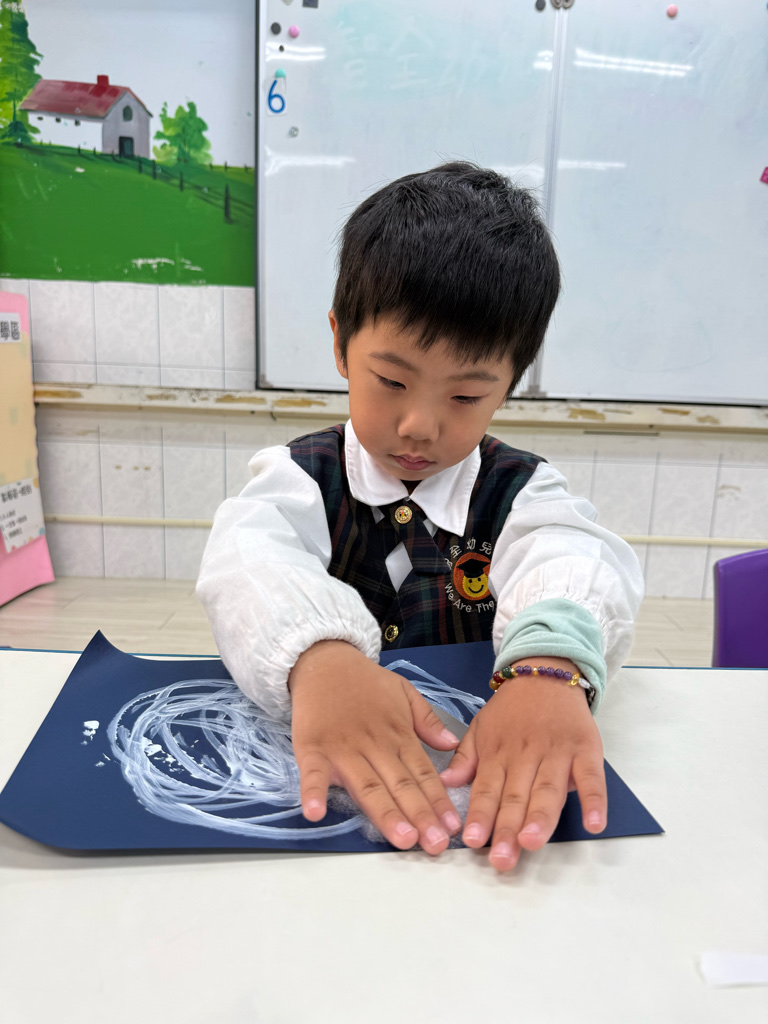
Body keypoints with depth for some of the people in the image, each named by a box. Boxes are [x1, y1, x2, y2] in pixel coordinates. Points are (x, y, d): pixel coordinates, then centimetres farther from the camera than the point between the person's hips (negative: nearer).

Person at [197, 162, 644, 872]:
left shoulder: (521, 492, -1)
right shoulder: (303, 477, -2)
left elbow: (572, 561, -21)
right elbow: (251, 558, -22)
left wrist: (548, 666, -44)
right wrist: (320, 656, -44)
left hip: (482, 775, 0)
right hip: (319, 769, 1)